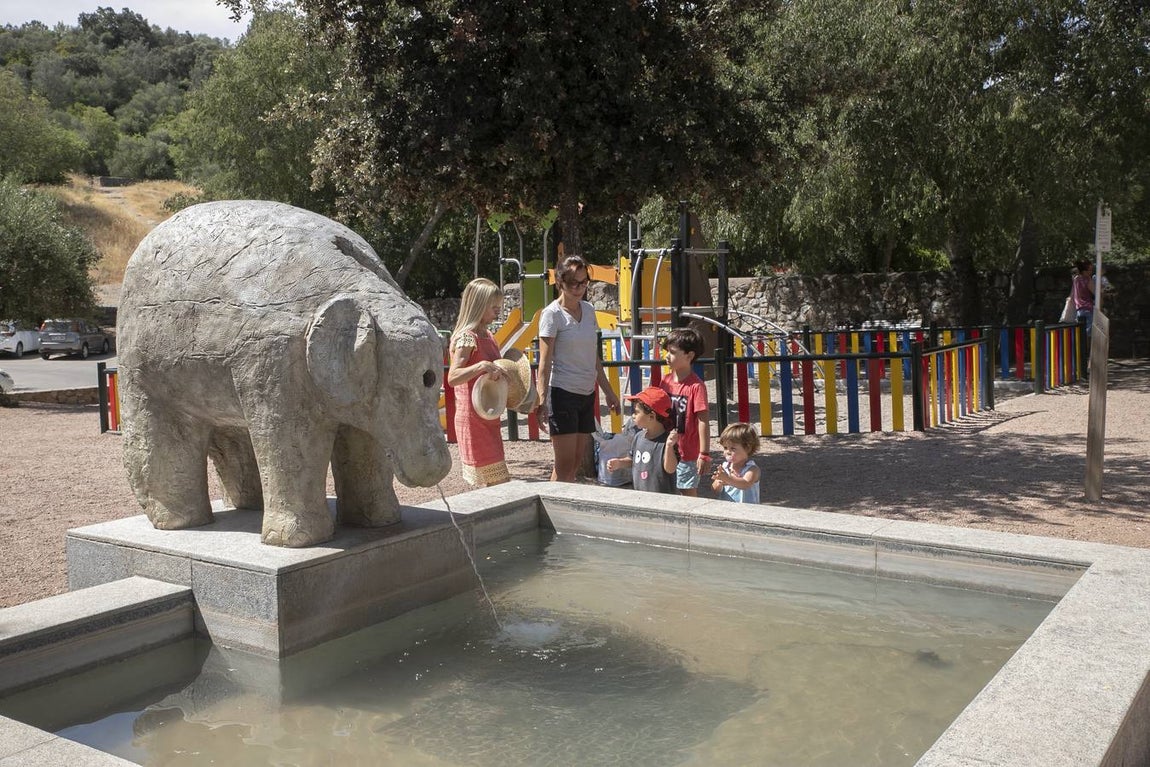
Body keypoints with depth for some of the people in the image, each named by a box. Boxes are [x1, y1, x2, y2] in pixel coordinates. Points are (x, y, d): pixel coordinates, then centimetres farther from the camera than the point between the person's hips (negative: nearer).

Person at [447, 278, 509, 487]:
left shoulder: (487, 335, 13)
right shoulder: (466, 337, -15)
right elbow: (452, 378, -28)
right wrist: (481, 366, -41)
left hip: (489, 420, 9)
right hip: (473, 421, -9)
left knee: (496, 483, 12)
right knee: (499, 482, -9)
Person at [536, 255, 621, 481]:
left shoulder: (589, 310, 10)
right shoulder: (552, 314, -9)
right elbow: (545, 362, -12)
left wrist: (608, 392, 18)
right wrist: (542, 400, -19)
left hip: (587, 394, 7)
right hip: (563, 393, -7)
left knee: (576, 462, 9)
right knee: (565, 465, -6)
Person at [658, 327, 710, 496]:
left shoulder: (696, 386, -16)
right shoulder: (665, 382, 3)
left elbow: (703, 421, -16)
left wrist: (704, 454, -17)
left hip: (688, 453, -6)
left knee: (689, 493, 4)